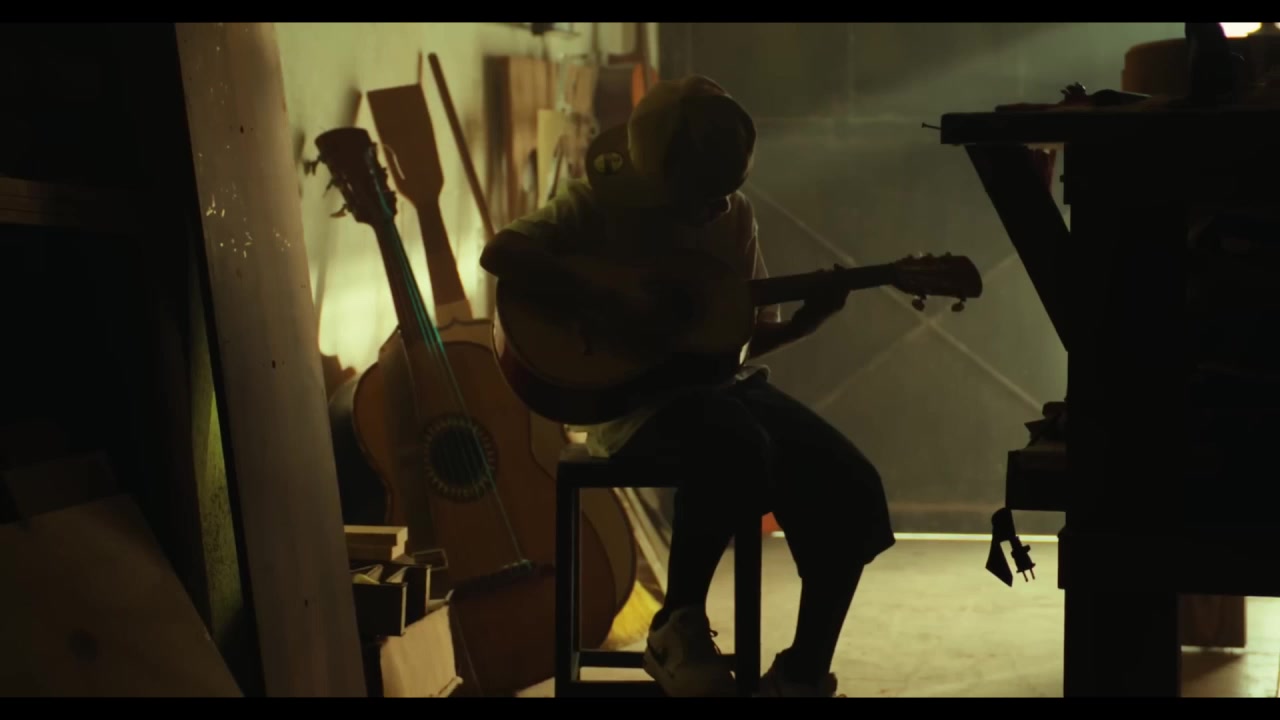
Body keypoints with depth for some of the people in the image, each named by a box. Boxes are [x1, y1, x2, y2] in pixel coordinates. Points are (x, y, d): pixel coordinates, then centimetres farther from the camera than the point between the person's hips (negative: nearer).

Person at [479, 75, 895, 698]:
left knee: (851, 488, -16)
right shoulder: (601, 202, -8)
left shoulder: (733, 215, 8)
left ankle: (801, 673, -4)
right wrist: (619, 305, -27)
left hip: (720, 383, 6)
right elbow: (499, 255, -24)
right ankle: (676, 626, -16)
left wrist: (804, 322, -7)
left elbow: (745, 337, 14)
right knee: (740, 448, -38)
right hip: (631, 396, -6)